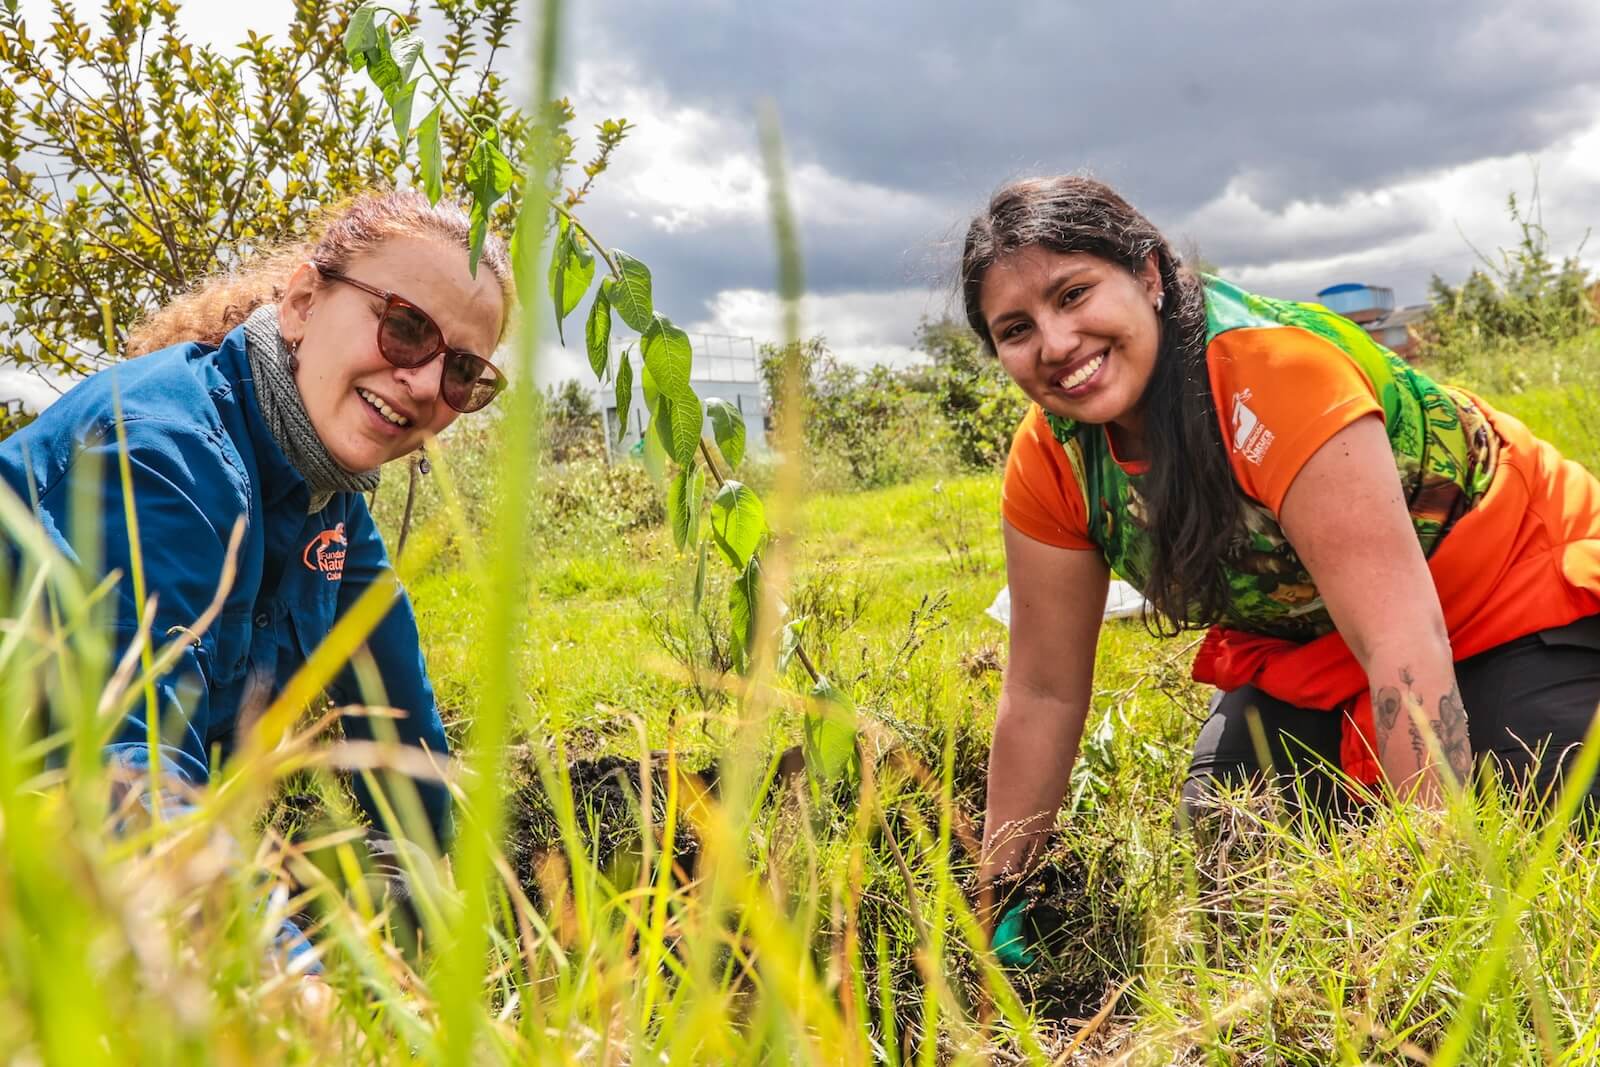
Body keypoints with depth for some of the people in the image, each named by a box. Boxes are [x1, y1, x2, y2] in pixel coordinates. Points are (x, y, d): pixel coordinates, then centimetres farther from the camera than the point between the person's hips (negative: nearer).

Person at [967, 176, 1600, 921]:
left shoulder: (1267, 367, -34)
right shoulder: (1050, 461, -14)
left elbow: (1403, 645, -36)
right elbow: (1042, 694, -6)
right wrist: (996, 889, -3)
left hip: (1521, 601, -5)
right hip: (1310, 652, 6)